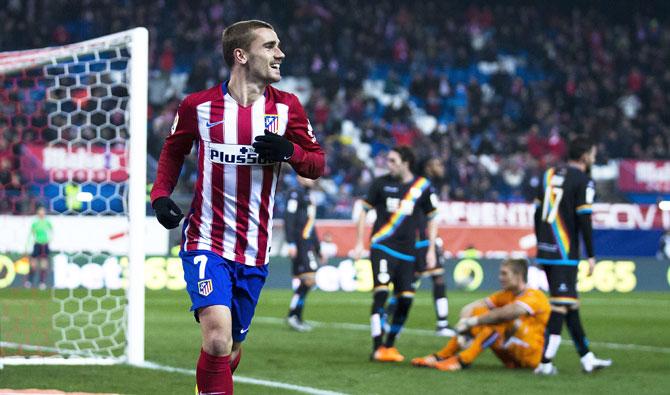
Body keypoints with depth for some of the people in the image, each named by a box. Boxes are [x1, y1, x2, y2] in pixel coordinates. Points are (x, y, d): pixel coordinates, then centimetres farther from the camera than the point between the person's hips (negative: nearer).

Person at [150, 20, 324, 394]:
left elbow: (317, 164, 7)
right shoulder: (198, 106, -2)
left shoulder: (287, 107, 3)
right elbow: (173, 152, 14)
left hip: (254, 251, 3)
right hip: (206, 242, -3)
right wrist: (161, 195, -2)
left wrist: (289, 151, -14)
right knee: (218, 339, -23)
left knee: (231, 348, 11)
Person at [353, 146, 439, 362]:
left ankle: (389, 345, 15)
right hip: (382, 246, -3)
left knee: (406, 299, -1)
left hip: (407, 252, 3)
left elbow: (432, 218, 13)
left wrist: (431, 250, 9)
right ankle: (378, 348, -17)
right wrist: (359, 243, 5)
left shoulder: (423, 187, 4)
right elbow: (365, 211, 10)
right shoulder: (381, 183, 2)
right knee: (381, 293, -16)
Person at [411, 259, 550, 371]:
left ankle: (462, 361, -34)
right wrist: (463, 325, -19)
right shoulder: (506, 295, 9)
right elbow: (469, 309, 2)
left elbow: (507, 313, -36)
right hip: (512, 358, 8)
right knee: (477, 313, -2)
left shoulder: (533, 296, -16)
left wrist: (471, 322, -30)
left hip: (534, 354, -8)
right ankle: (441, 357, -10)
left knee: (505, 319, -31)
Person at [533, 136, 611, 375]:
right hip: (565, 254, -8)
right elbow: (584, 221, -12)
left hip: (545, 251, 8)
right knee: (561, 305, -6)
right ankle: (546, 362, -11)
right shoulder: (583, 181, -8)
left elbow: (538, 214, 16)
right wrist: (591, 256, -7)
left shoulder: (549, 175, 14)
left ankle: (587, 358, 22)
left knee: (570, 304, 15)